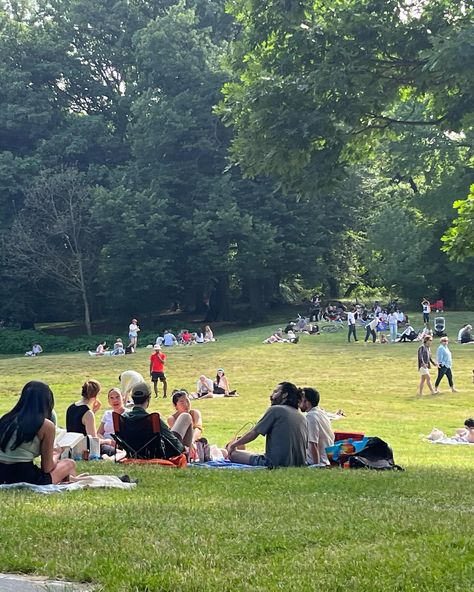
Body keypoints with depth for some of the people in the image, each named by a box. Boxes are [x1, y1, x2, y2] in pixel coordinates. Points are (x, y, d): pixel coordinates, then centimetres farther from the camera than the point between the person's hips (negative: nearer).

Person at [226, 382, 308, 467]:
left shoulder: (275, 409, -4)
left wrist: (233, 445, 14)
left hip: (276, 463, -8)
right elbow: (305, 447, 17)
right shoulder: (303, 418, 14)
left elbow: (253, 433, -1)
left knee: (233, 454, -2)